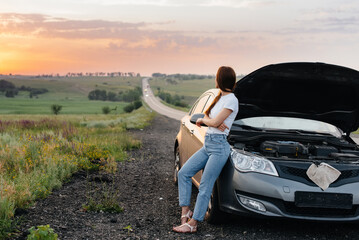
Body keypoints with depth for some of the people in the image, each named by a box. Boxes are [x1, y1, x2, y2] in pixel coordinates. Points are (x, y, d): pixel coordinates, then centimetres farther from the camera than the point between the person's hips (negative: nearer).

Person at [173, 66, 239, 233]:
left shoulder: (231, 100, -12)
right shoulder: (219, 97, 16)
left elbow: (214, 122, -16)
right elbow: (207, 116, 12)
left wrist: (202, 120, 5)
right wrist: (214, 122, -10)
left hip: (219, 146, -9)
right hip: (207, 144, 9)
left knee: (205, 186, -6)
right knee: (184, 173, 5)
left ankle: (192, 224, -1)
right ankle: (186, 212, 10)